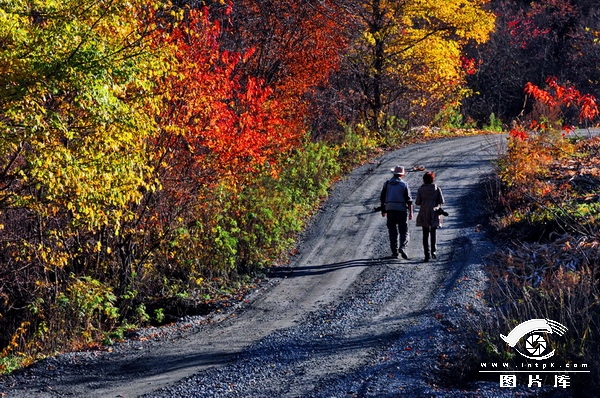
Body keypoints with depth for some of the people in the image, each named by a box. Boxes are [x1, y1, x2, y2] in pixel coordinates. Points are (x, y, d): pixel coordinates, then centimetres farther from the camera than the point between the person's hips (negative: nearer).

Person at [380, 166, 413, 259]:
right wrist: (410, 213, 1)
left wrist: (383, 210, 17)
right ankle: (402, 247, -19)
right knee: (404, 231, 3)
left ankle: (394, 252, 5)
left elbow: (382, 198, 8)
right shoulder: (404, 185, -1)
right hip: (401, 209, -2)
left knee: (393, 231, 8)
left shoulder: (387, 183, 6)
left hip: (390, 209, 2)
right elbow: (409, 200, -4)